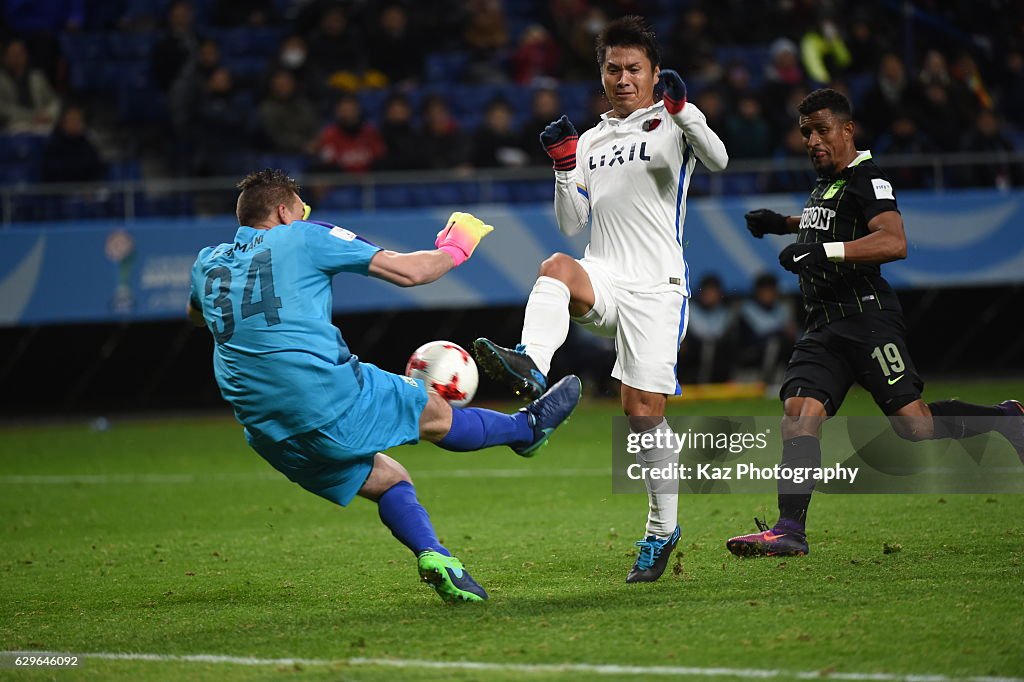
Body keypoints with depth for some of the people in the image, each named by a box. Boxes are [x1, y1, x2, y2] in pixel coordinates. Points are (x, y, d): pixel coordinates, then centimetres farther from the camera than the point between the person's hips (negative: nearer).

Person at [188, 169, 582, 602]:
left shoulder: (207, 263, 16)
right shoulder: (302, 238, 2)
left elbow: (196, 315, 41)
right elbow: (408, 272, 2)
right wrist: (455, 251, 20)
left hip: (266, 434, 6)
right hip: (330, 393, -6)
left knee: (387, 480, 20)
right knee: (435, 415, 18)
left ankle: (431, 553, 0)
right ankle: (527, 428, 39)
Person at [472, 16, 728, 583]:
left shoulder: (671, 127, 4)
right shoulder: (591, 142, 19)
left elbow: (718, 160, -17)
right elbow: (572, 227, 16)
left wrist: (682, 108, -30)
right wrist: (563, 167, 2)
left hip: (655, 286, -4)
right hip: (601, 281, 4)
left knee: (643, 408, -7)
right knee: (557, 266, -31)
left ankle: (663, 529, 9)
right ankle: (529, 369, -56)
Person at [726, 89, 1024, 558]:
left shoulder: (866, 180, -9)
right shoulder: (824, 184, 20)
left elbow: (894, 242, -26)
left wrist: (823, 250, -32)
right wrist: (782, 224, 32)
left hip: (867, 316, -8)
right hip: (823, 326, 8)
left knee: (914, 424, -11)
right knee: (799, 412, -10)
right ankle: (789, 531, -17)